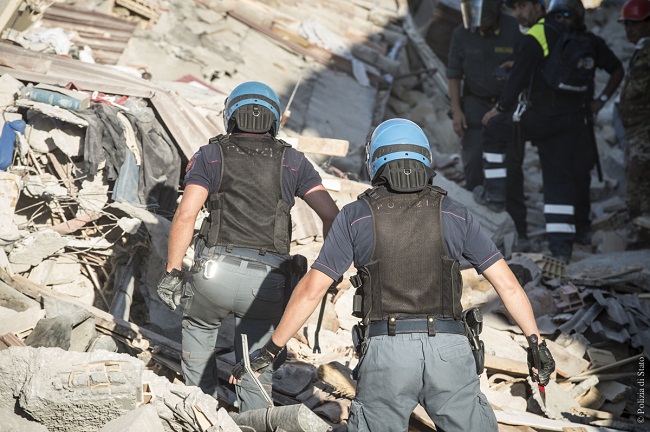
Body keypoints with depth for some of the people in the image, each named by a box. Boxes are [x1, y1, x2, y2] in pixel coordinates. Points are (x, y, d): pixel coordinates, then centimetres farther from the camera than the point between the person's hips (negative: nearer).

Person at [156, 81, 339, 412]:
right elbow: (332, 216, 4)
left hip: (217, 270, 0)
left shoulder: (210, 156, 9)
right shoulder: (293, 162, 12)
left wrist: (172, 271, 0)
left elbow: (185, 215, -4)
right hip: (268, 283, 0)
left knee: (198, 326, 29)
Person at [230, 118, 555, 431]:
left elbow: (311, 290, 2)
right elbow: (507, 283, 6)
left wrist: (269, 351, 9)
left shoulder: (355, 216, 5)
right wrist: (537, 343, 13)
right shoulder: (453, 213, 8)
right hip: (449, 349, 1)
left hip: (386, 350, -1)